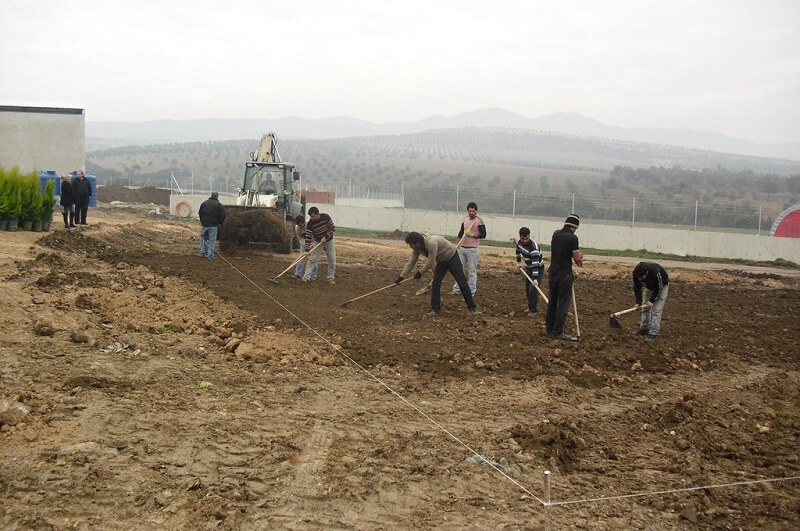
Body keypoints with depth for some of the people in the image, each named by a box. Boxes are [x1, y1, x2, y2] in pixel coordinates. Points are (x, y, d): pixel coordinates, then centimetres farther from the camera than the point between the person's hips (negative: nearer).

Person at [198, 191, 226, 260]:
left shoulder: (204, 203, 6)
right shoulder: (219, 205, -5)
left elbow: (200, 213, 12)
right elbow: (222, 215, -8)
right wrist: (220, 222, 8)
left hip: (204, 224, 3)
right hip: (213, 225, -3)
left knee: (203, 238, 19)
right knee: (212, 240, 2)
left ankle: (202, 252, 19)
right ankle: (210, 255, 2)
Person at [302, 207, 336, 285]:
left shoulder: (326, 217, -21)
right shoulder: (310, 223, -21)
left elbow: (332, 228, -14)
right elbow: (308, 236, -21)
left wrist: (325, 237, -24)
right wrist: (307, 249, -26)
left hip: (328, 241, 1)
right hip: (317, 241, -1)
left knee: (332, 260, -1)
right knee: (312, 258, -9)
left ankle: (331, 278, 9)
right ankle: (306, 276, -7)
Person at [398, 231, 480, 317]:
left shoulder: (432, 243, -39)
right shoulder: (416, 249, -13)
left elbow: (430, 262, -34)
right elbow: (411, 263, -4)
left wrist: (420, 272, -20)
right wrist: (401, 277, -5)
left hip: (452, 258, -7)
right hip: (441, 261, 7)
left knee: (462, 283, -4)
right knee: (435, 284, -6)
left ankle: (472, 308, 3)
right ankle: (435, 310, 0)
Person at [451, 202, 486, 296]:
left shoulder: (479, 221, -8)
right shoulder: (465, 219, 11)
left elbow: (483, 234, -13)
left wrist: (472, 234, -19)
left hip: (472, 249, -6)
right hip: (462, 248, 6)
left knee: (472, 271, -3)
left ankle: (471, 291, 1)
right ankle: (457, 288, 16)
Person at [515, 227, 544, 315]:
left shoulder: (533, 247, -34)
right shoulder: (520, 242, -10)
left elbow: (535, 264, -39)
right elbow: (518, 251, 16)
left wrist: (535, 278, -42)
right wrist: (518, 262, 15)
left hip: (538, 269, -8)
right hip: (528, 267, 8)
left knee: (533, 289, -13)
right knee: (527, 289, 12)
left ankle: (534, 310, -4)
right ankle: (531, 307, 25)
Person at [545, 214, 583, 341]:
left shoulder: (556, 234, 7)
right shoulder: (572, 238, -13)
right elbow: (577, 257, -13)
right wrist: (580, 255, 11)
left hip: (553, 272, 7)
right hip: (565, 274, -6)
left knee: (552, 301, 14)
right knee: (563, 303, -1)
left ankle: (550, 329, 20)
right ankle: (557, 332, -3)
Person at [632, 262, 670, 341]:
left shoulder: (656, 273, -42)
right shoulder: (636, 273, -28)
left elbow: (658, 288, -28)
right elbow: (637, 287, -16)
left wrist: (651, 301, -25)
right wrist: (638, 301, -23)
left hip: (661, 286, -5)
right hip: (649, 286, 5)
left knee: (656, 310, -11)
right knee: (645, 307, 8)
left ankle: (653, 333, -9)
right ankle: (644, 328, 21)